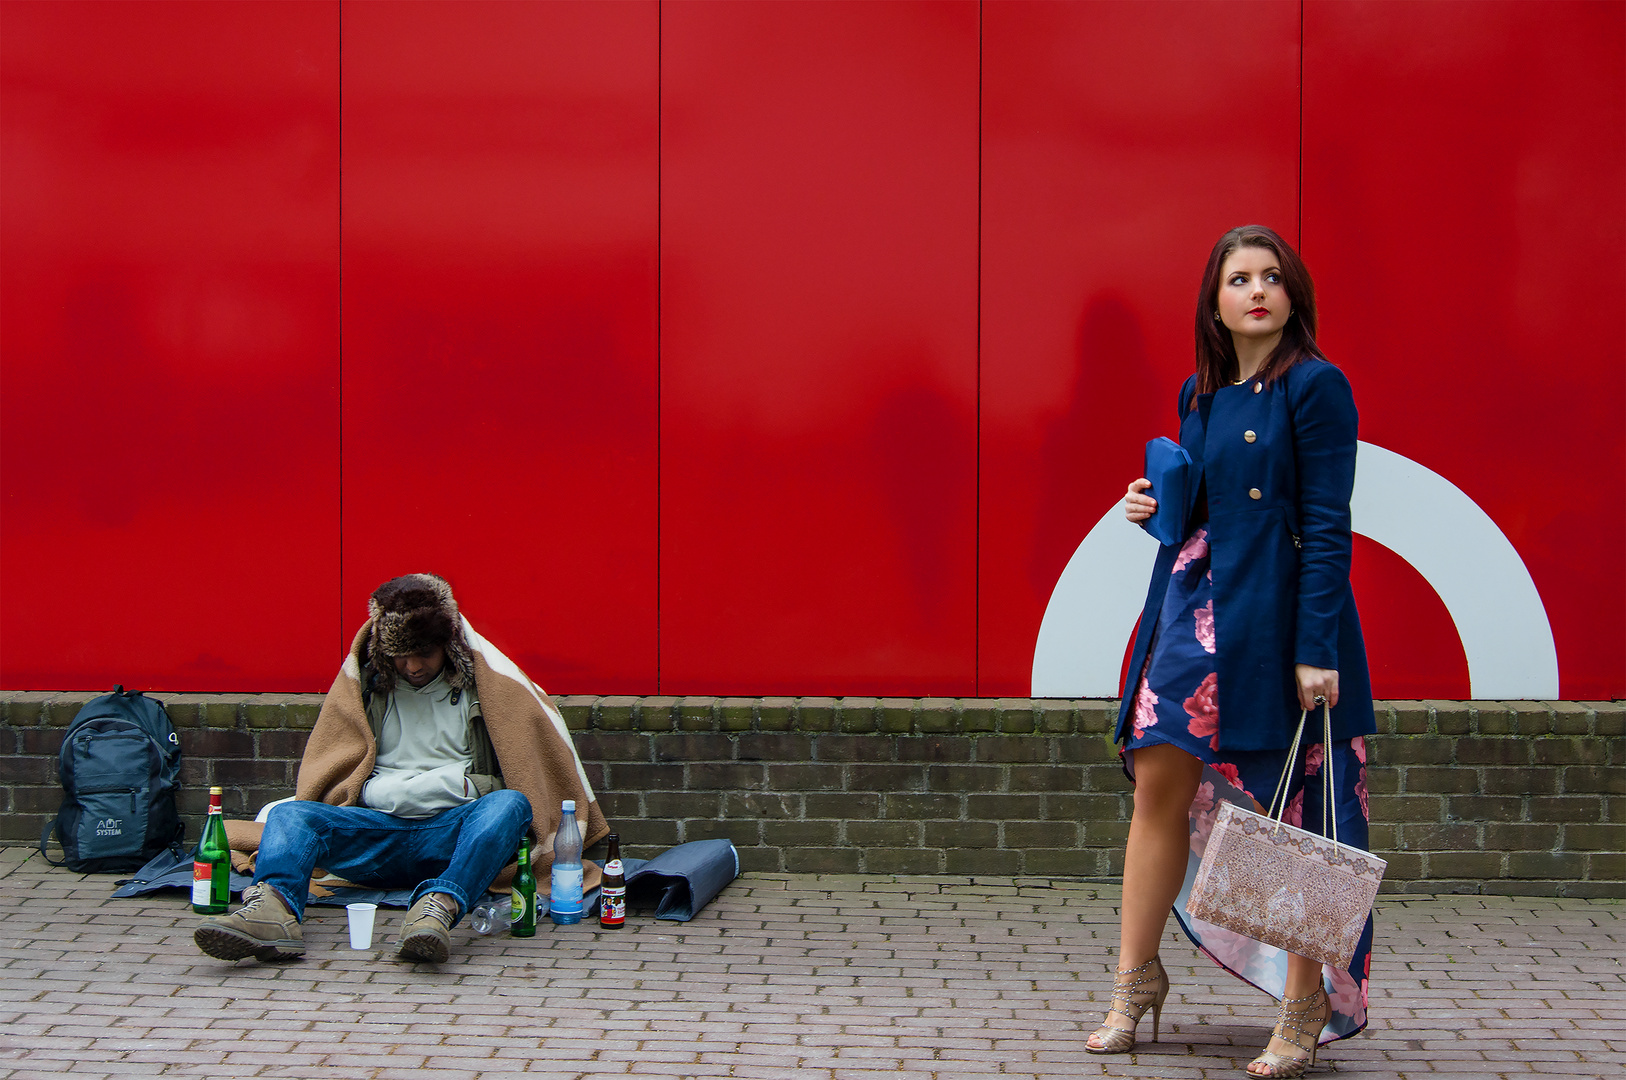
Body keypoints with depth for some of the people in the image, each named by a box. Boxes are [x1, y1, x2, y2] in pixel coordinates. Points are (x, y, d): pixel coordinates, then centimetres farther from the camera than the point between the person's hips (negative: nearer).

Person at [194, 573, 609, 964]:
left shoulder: (481, 682, 13)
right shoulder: (363, 683, 16)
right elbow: (340, 781, 12)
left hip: (452, 834, -1)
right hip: (377, 832, 1)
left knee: (510, 804, -33)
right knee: (291, 813, -24)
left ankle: (440, 907, -59)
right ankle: (275, 913, -57)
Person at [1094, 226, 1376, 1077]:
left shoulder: (1316, 387, -8)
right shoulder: (1200, 394, 13)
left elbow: (1326, 528, -12)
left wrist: (1317, 649, -17)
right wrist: (1155, 506, 1)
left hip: (1278, 614, -7)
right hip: (1194, 605, 7)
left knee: (1289, 811, -1)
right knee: (1159, 782, 5)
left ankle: (1307, 1006, 10)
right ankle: (1135, 977, 17)